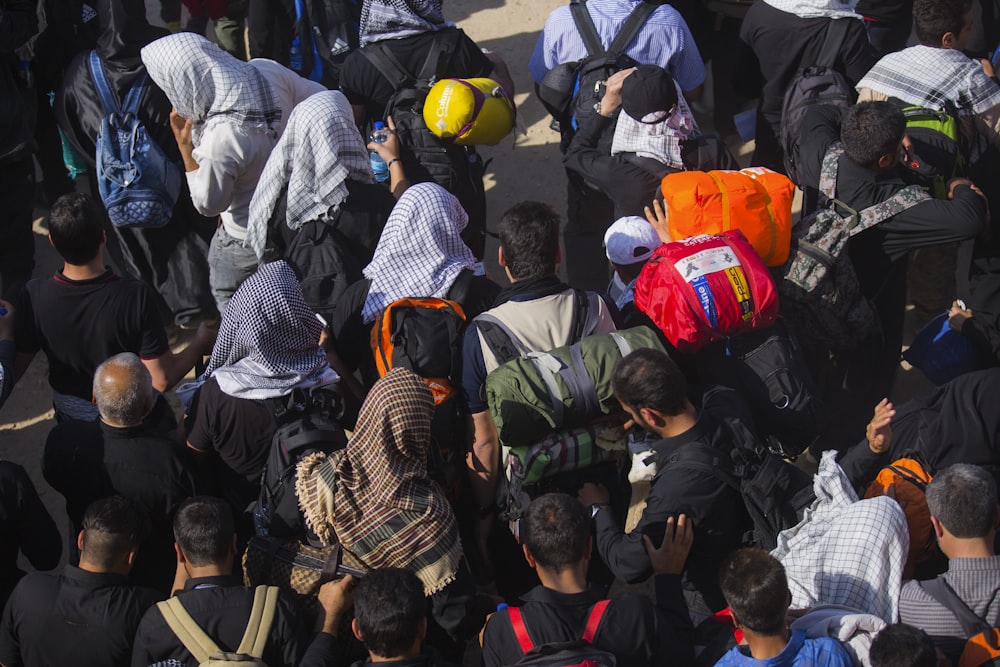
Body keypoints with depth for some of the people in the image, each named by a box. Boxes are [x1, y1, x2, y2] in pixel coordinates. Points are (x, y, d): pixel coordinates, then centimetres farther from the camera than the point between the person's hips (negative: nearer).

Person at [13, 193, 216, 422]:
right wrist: (201, 342, -10)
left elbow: (15, 367, -13)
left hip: (68, 410, 2)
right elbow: (162, 381, -27)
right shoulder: (136, 297, -34)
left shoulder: (36, 296, -27)